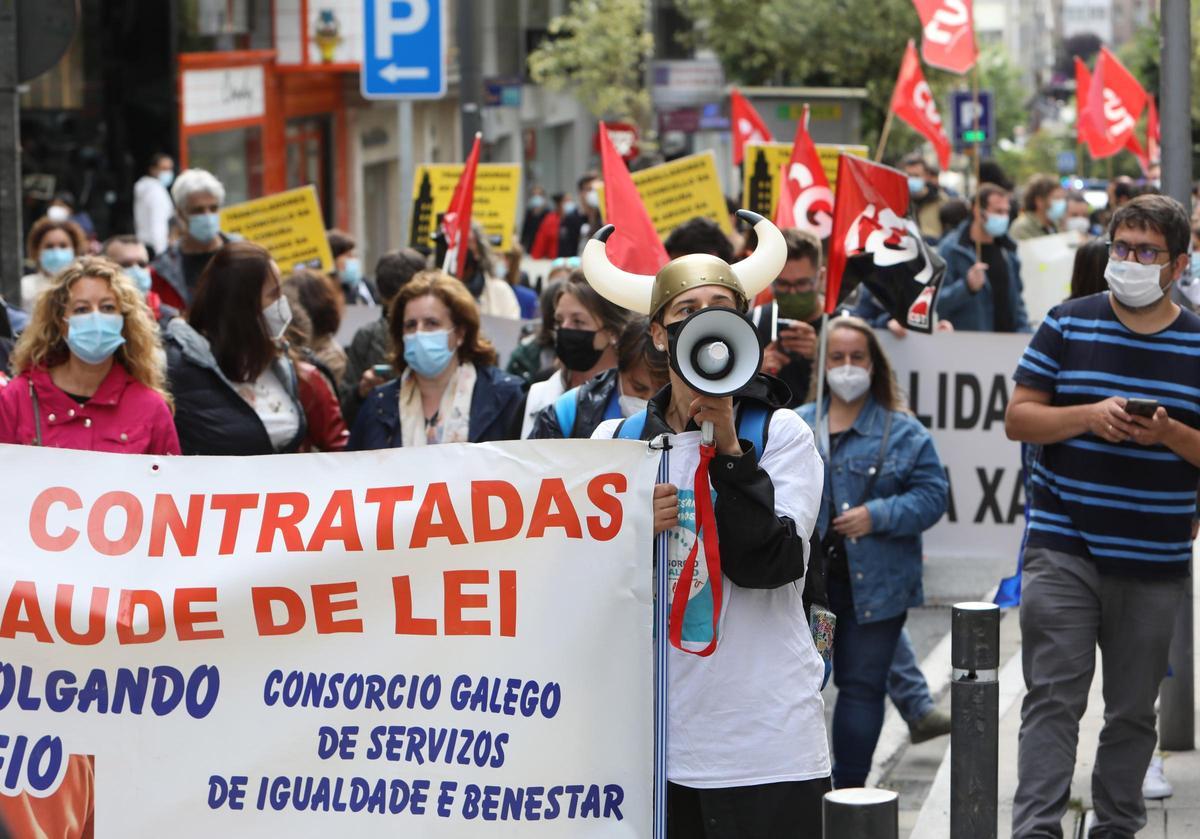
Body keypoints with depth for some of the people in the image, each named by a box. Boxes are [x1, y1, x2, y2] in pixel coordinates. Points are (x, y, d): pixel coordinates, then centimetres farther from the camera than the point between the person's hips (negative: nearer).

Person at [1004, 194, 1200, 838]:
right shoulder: (1068, 325, 3)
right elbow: (1018, 418, 1)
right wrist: (1090, 415, -15)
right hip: (1064, 548, -1)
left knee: (1134, 709, 10)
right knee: (1053, 699, -8)